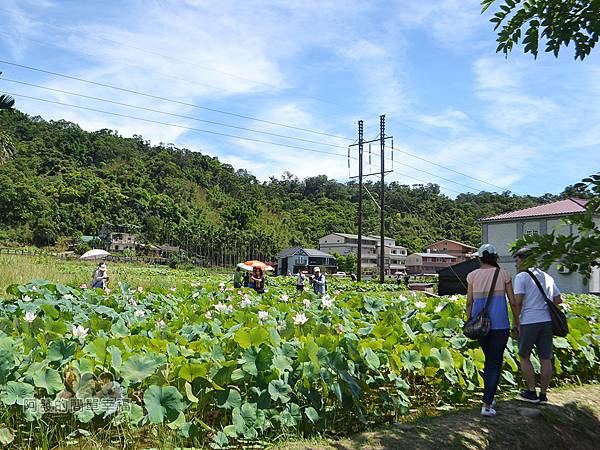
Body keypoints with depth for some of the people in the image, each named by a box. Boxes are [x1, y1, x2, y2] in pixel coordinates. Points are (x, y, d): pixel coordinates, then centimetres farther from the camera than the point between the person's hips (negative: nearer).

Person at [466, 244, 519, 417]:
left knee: (489, 359, 22)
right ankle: (487, 405, -4)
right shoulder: (503, 274, -1)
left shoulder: (472, 275, 4)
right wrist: (517, 323, 10)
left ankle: (489, 397, 28)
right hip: (499, 323, -3)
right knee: (495, 363, 2)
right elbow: (513, 302, 0)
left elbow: (469, 302, 2)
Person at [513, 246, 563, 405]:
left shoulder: (521, 277, -4)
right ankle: (543, 394, 16)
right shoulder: (547, 277, 15)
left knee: (524, 357, 10)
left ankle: (532, 392, 12)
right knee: (546, 359, 9)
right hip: (547, 321, 6)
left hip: (529, 321, -5)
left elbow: (518, 302, -11)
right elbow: (558, 300, 17)